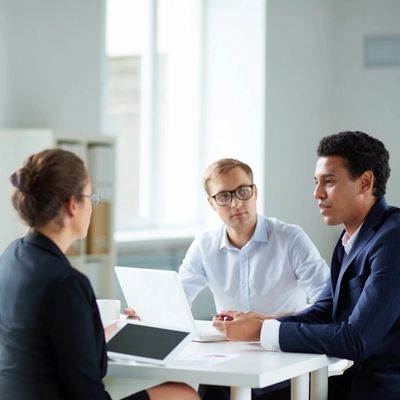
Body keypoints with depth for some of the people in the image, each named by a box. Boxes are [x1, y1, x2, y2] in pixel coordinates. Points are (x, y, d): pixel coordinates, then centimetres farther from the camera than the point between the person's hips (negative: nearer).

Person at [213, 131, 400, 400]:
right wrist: (252, 324, -7)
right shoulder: (352, 236, 10)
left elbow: (356, 340, -25)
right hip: (354, 377, 7)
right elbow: (322, 313, 10)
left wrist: (261, 331, -20)